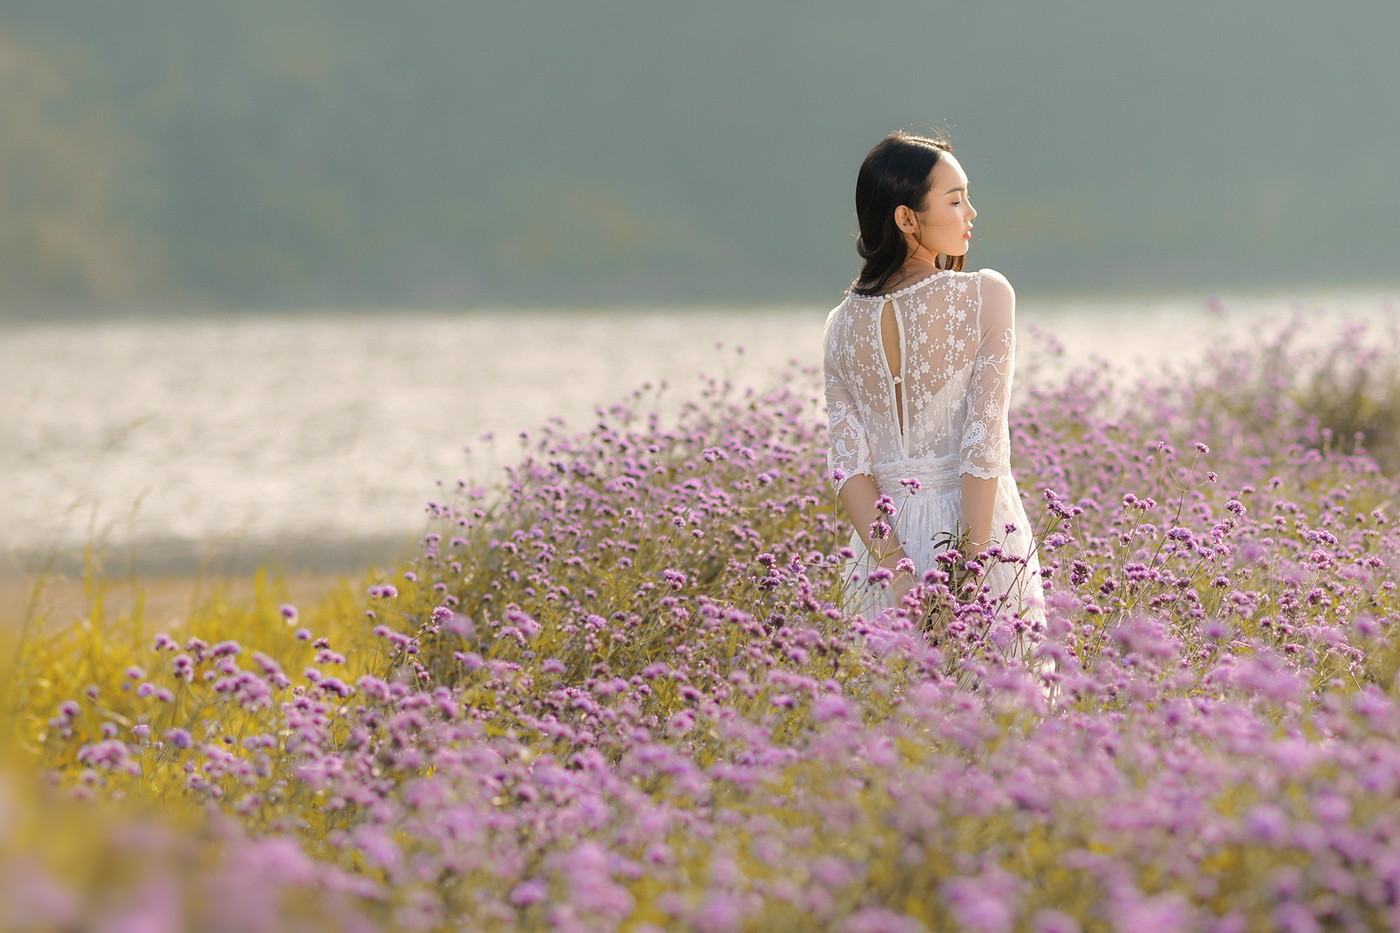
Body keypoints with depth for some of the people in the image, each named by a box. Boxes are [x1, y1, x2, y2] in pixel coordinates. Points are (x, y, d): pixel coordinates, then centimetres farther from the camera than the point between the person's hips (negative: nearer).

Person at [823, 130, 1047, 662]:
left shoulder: (843, 324, 7)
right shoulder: (986, 295, -5)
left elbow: (847, 462, -2)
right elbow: (985, 440, -13)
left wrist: (892, 563, -8)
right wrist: (973, 560, -15)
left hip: (887, 539, 4)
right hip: (981, 532, -4)